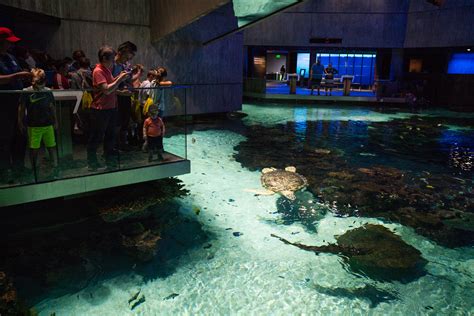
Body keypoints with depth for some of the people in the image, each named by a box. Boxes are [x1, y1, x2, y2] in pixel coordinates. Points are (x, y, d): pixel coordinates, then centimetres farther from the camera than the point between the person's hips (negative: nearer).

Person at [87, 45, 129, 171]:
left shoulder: (107, 69, 13)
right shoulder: (98, 71, -15)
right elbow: (106, 89, -24)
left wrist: (119, 77, 6)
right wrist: (120, 79, -19)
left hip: (111, 107, 9)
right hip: (100, 109, -9)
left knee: (111, 136, 16)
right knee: (96, 137, 2)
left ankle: (110, 160, 29)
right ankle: (92, 163, 13)